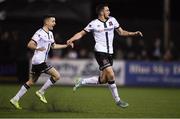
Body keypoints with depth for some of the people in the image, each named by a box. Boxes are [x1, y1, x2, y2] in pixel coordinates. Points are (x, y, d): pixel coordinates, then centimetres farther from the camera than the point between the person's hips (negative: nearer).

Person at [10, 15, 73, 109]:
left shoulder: (50, 34, 16)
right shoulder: (40, 33, -13)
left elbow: (53, 46, 30)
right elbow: (29, 45, -20)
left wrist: (66, 45, 26)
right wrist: (38, 48, -38)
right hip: (39, 61, -10)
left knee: (31, 82, 13)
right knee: (56, 76, -9)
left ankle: (15, 99, 15)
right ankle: (41, 92, 0)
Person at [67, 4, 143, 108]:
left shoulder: (112, 20, 9)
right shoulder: (94, 24, -4)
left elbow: (121, 32, 16)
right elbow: (81, 33, 4)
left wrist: (134, 33, 3)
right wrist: (71, 40, -12)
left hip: (109, 53, 6)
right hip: (100, 52, -6)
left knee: (103, 80, 5)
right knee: (111, 75, -17)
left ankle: (81, 82, 27)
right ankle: (117, 100, -5)